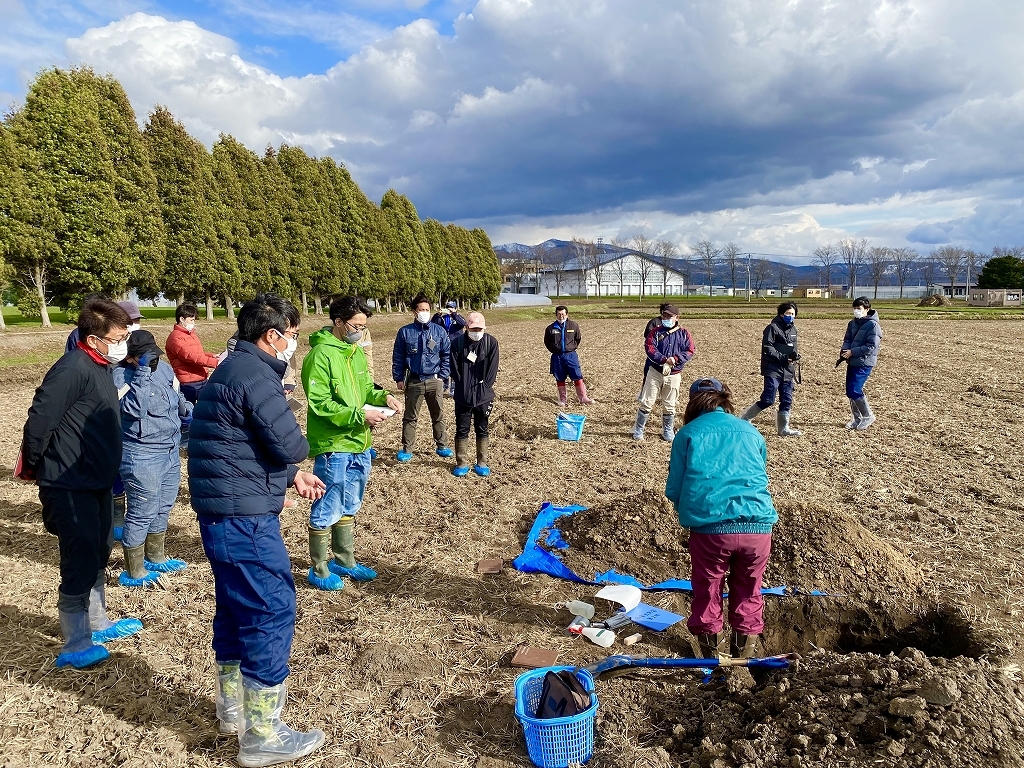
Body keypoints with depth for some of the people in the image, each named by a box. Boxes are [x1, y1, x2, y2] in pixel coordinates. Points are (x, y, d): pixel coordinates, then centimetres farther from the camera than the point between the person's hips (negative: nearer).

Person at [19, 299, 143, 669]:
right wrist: (32, 467, -9)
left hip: (97, 483, 10)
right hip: (69, 488, -10)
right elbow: (39, 420, -23)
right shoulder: (72, 369, -21)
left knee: (98, 555, 20)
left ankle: (97, 624, 36)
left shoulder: (99, 367, 9)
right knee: (80, 562, -5)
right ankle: (75, 647, 5)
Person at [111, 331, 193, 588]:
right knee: (141, 513, 0)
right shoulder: (120, 376, -16)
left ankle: (155, 558, 39)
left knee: (162, 509, 21)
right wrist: (143, 372, -30)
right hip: (142, 457, -8)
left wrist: (187, 409, 6)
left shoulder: (163, 368, 6)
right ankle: (133, 573, 14)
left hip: (170, 451, 8)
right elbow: (135, 408, -31)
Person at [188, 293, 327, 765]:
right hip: (243, 516, -11)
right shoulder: (254, 375, -18)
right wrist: (296, 460, 2)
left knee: (238, 605, 20)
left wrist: (292, 476, 14)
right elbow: (290, 445, -21)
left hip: (222, 512, 11)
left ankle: (233, 706, 36)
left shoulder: (234, 369, 15)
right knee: (272, 609, -3)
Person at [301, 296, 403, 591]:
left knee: (348, 509, 20)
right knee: (326, 512, 4)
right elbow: (319, 404, -21)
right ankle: (319, 570, 20)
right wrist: (359, 415, -24)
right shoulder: (320, 355, -17)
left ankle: (344, 561, 35)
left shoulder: (357, 351, 9)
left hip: (360, 446, 9)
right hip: (332, 448, -8)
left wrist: (382, 396, -4)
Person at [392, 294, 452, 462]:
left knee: (438, 415, 11)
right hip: (413, 381, -1)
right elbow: (398, 357, 3)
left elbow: (447, 354, 5)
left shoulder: (439, 331, 1)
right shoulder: (405, 332, 0)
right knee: (410, 417, 8)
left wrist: (443, 375, -1)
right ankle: (407, 449, 18)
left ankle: (442, 446, 24)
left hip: (434, 380, 1)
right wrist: (398, 378, -1)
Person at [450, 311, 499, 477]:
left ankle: (482, 463, 21)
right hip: (462, 396, 0)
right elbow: (455, 369, -3)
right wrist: (463, 388, -8)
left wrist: (483, 388, -11)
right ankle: (462, 463, 17)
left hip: (484, 396, 0)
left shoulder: (491, 342, -4)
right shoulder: (457, 343, -4)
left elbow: (492, 368, -6)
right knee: (462, 430, 6)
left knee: (482, 430, 10)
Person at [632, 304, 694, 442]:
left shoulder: (683, 333, 5)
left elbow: (689, 351, -2)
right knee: (647, 402, -1)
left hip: (674, 375, 1)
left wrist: (676, 358, -19)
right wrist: (665, 360, -22)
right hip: (655, 372, -1)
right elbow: (649, 348, -11)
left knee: (669, 405, 10)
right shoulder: (656, 331, 2)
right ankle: (638, 429, 9)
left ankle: (668, 431, 26)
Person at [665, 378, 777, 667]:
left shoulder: (688, 433, 8)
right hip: (757, 526, 3)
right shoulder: (751, 432, 17)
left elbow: (674, 491, 6)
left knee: (707, 590, 19)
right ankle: (744, 652, 36)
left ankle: (709, 651, 33)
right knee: (748, 592, 23)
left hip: (709, 527, -2)